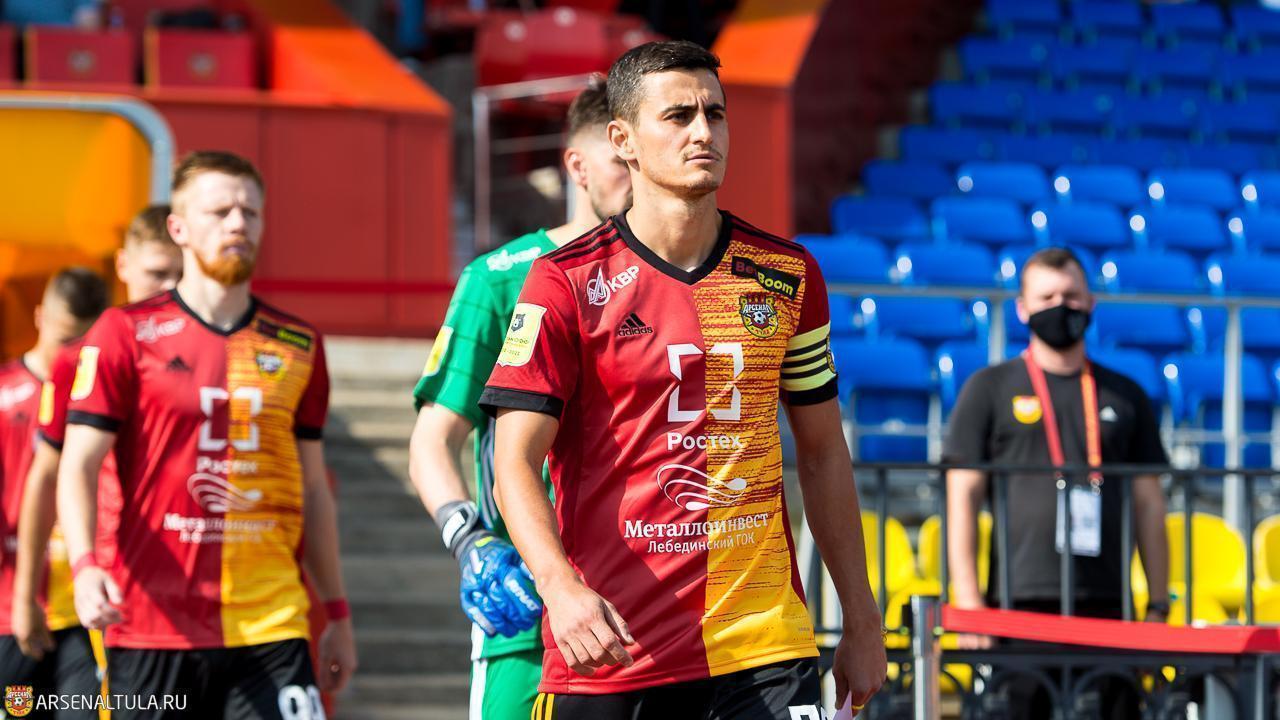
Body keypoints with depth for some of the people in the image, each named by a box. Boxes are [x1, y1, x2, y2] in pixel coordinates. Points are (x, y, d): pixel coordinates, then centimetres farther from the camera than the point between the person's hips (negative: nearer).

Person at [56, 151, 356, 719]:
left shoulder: (298, 345, 13)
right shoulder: (127, 333, 2)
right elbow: (78, 467, -3)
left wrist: (337, 613, 19)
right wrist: (85, 565, -21)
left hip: (271, 627, 2)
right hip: (153, 626, -2)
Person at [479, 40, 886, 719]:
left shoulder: (788, 275, 10)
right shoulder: (567, 282, -2)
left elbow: (823, 453, 18)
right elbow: (515, 462, -8)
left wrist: (861, 621, 15)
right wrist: (561, 587, -25)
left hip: (766, 645, 2)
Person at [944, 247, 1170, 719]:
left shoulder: (1125, 396, 16)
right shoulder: (990, 389, 8)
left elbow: (1148, 505, 16)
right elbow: (962, 498, 3)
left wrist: (1158, 605, 7)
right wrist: (968, 600, -7)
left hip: (1107, 604, 2)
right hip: (1020, 600, -2)